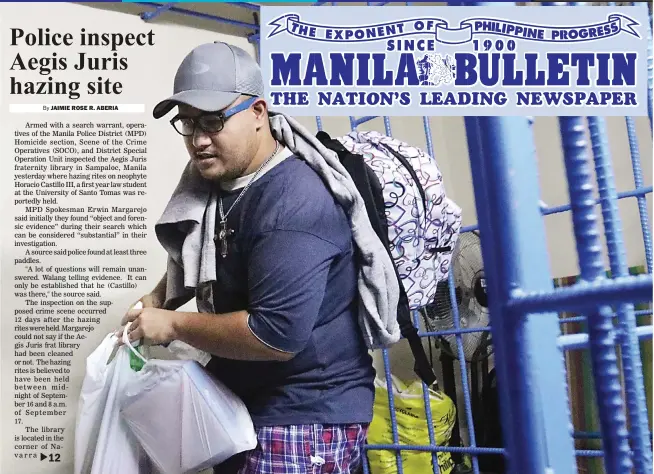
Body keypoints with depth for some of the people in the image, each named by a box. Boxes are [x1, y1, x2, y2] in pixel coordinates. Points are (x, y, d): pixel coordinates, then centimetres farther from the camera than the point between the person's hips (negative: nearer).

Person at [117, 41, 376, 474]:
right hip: (250, 404, 9)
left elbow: (277, 335, -32)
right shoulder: (222, 182, 5)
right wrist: (158, 299, 4)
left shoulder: (292, 204, -26)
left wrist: (173, 324, -19)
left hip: (307, 418, -9)